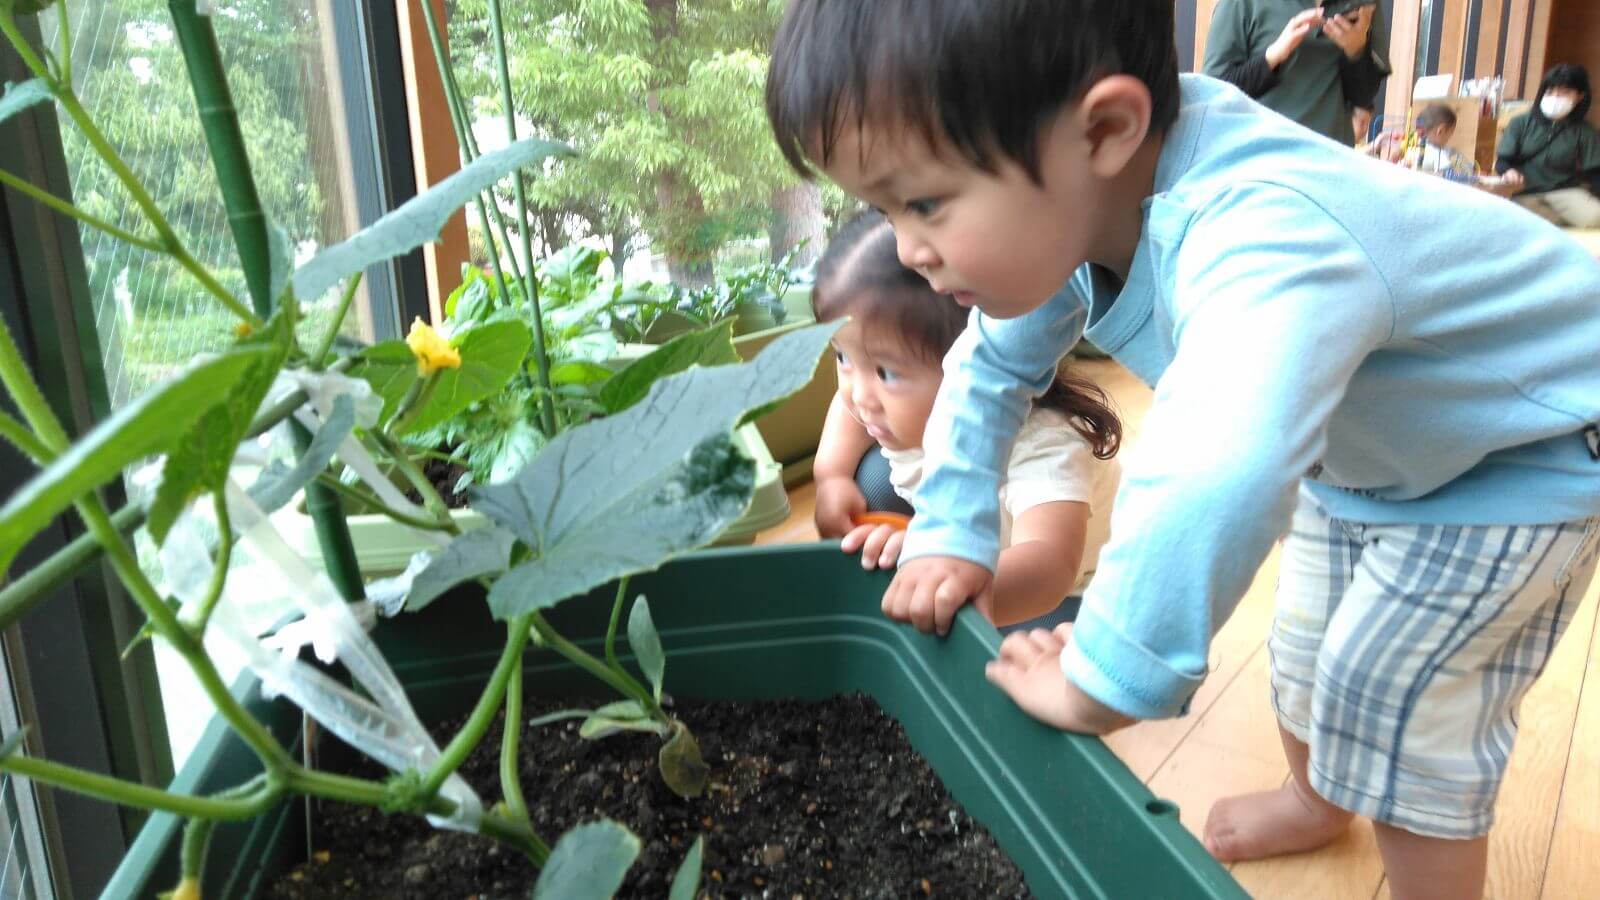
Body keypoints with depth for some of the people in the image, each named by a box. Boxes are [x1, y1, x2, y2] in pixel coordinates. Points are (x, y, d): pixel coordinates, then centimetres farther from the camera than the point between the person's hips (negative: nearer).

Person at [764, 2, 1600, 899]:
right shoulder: (1073, 203, -20)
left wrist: (1101, 684, -50)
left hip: (1524, 452, -7)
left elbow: (1208, 485, -64)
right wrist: (951, 537, -13)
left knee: (1397, 701, -8)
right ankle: (1319, 801, 49)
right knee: (1310, 648, 20)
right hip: (1366, 446, 8)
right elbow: (989, 369, -6)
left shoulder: (1261, 246, -49)